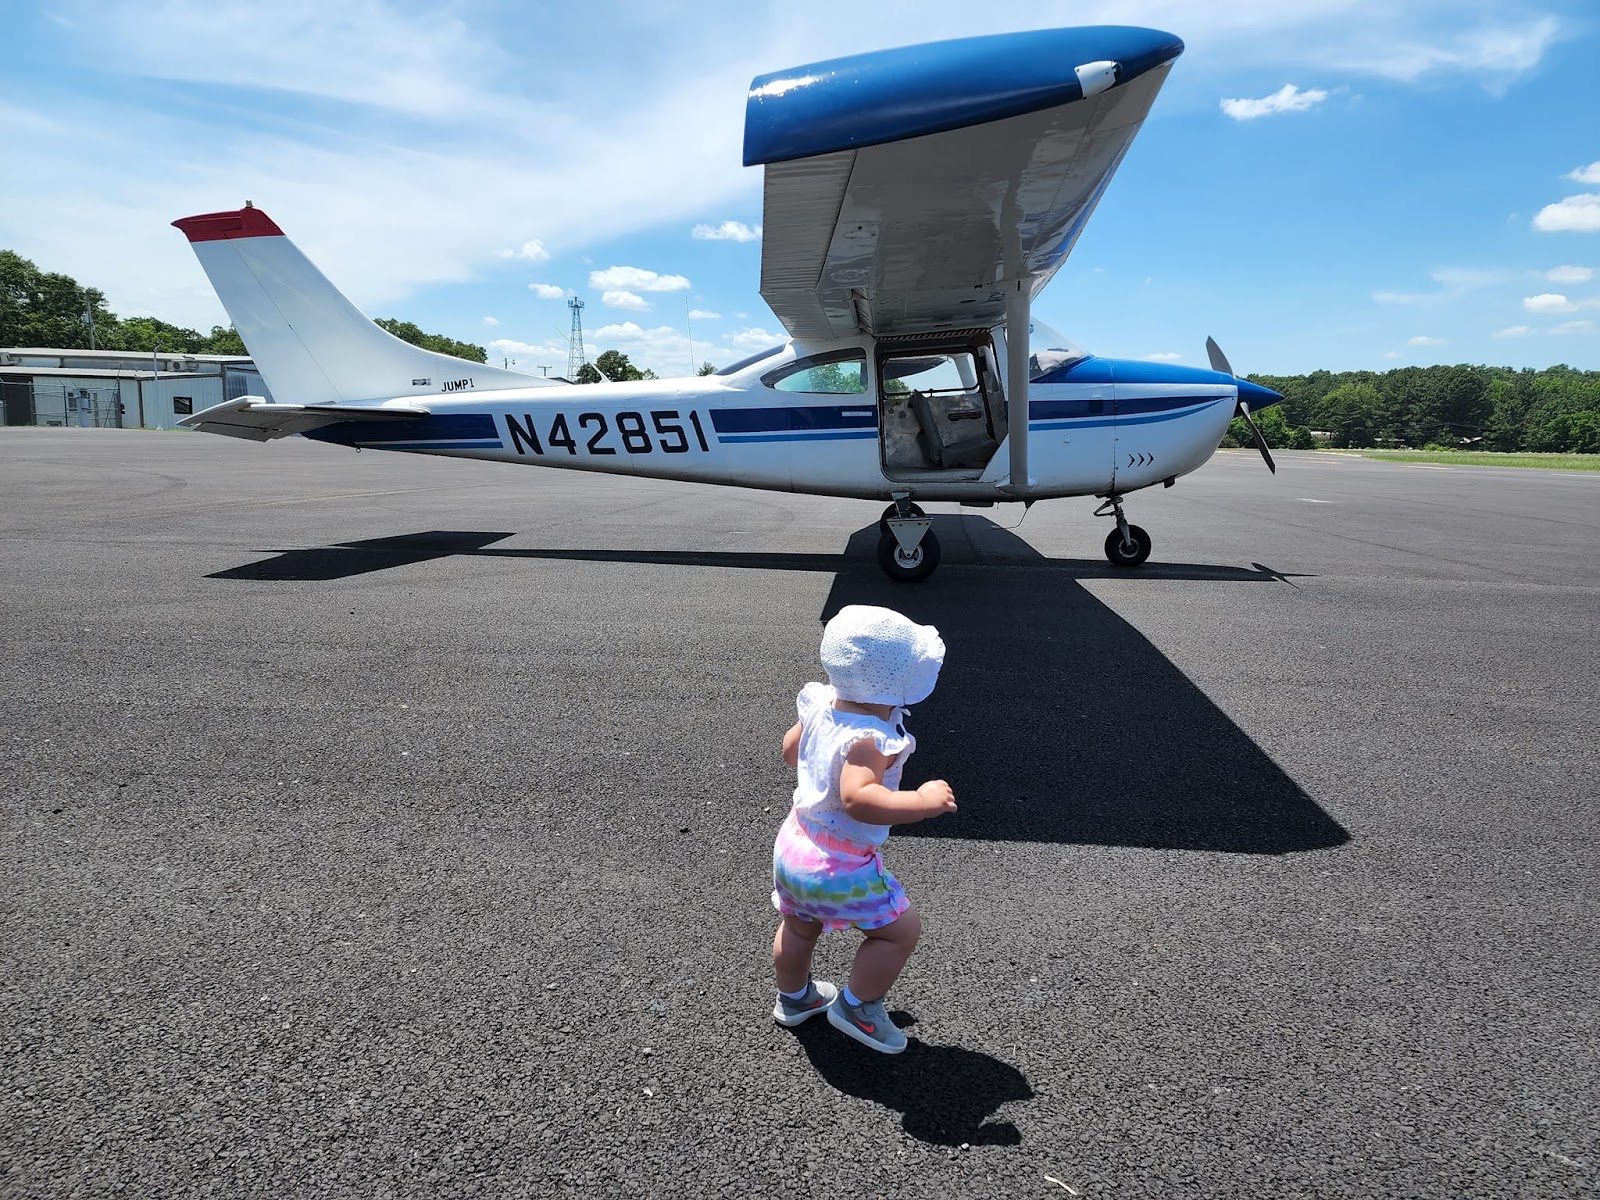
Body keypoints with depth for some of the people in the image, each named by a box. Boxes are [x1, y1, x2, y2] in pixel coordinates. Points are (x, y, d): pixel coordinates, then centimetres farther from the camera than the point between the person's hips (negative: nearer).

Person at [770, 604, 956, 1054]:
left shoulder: (819, 706, -6)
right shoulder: (871, 739, -31)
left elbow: (790, 750, 11)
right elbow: (857, 798, -44)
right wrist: (922, 802, -39)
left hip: (792, 846, 9)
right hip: (840, 869, -9)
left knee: (798, 927, 30)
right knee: (901, 930, 10)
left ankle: (793, 997, 53)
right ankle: (855, 1007, 22)